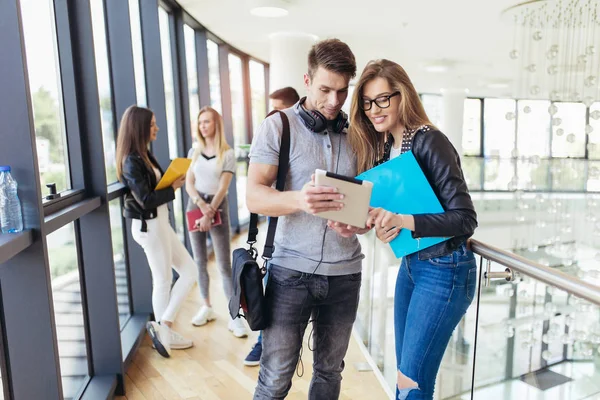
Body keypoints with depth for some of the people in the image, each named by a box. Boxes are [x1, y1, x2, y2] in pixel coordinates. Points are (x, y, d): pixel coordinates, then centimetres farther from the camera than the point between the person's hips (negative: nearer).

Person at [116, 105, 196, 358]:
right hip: (149, 225, -9)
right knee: (163, 281, 5)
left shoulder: (144, 155, 11)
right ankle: (163, 329, 23)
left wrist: (173, 181, -5)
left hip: (159, 222, 9)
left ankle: (163, 328, 18)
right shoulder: (131, 161, -17)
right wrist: (173, 188, -11)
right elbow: (146, 200, -20)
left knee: (189, 271, 12)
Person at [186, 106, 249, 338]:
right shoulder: (195, 152, 8)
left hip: (218, 207, -4)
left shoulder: (227, 154, -5)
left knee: (224, 265, -6)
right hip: (195, 205, 5)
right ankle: (207, 308, 23)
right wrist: (201, 204, -16)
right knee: (200, 262, 9)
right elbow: (188, 183, 1)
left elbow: (222, 188, -12)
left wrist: (209, 214, -20)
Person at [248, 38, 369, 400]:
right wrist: (298, 200, -33)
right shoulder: (278, 126, -4)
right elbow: (254, 197, -12)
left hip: (345, 271, 4)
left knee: (330, 371, 17)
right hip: (291, 269, -3)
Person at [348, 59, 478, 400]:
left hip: (445, 270, -7)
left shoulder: (430, 142, -18)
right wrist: (375, 220, -11)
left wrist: (402, 221, -29)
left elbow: (466, 218, -19)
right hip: (410, 263, 8)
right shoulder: (383, 146, 6)